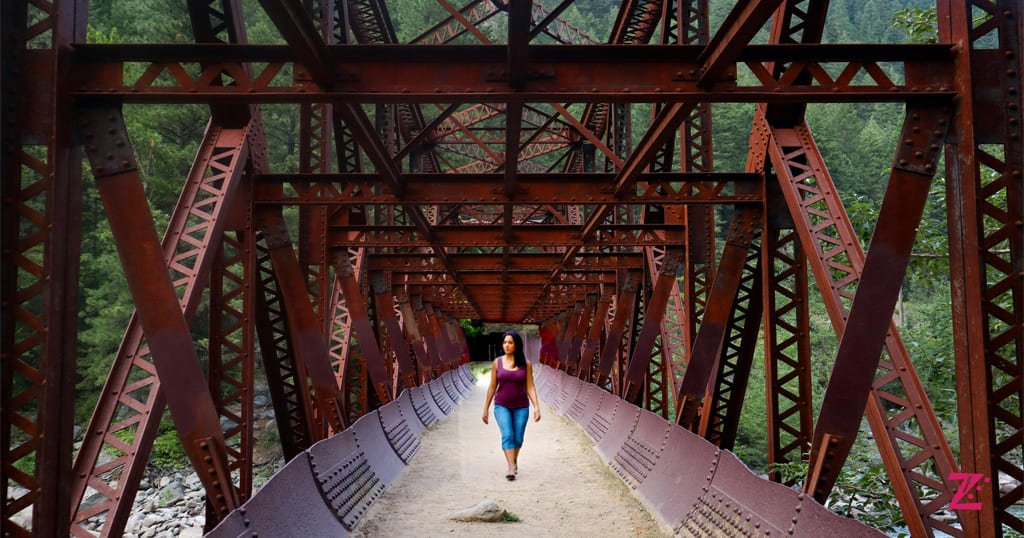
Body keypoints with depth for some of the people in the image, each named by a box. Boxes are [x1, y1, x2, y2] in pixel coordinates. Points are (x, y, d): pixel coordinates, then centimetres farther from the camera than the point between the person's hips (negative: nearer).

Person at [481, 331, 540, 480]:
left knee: (518, 439, 7)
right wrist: (485, 409, 6)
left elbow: (530, 387, -3)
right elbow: (492, 387, 4)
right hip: (502, 406, 0)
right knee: (507, 435, -19)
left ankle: (514, 460, 36)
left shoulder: (526, 364, -3)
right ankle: (511, 468, -21)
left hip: (521, 407, 1)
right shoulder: (497, 362, -1)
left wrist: (537, 407, -13)